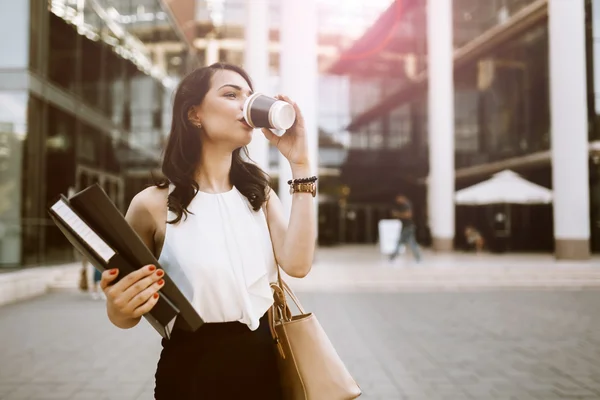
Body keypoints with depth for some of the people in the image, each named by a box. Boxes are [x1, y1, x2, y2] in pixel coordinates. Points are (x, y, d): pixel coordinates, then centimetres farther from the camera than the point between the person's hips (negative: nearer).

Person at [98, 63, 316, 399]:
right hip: (193, 371, -4)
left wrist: (300, 163, -15)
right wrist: (120, 309, -25)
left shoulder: (258, 191, 3)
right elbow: (125, 315, 0)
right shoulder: (154, 204, -10)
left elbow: (297, 264, -15)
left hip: (263, 362, 4)